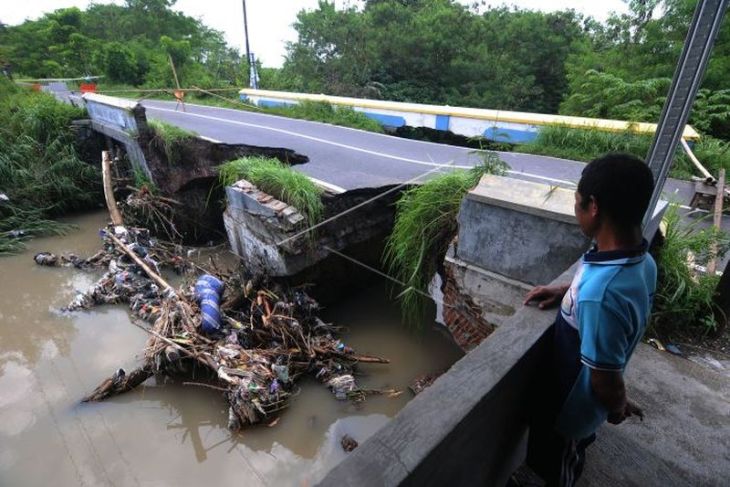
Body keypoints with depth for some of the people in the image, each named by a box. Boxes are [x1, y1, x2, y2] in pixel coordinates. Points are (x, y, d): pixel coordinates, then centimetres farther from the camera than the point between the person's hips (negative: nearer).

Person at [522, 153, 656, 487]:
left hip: (572, 405, -7)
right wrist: (568, 292, -2)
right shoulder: (642, 261, -14)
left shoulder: (600, 296, -43)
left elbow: (605, 382, -29)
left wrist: (617, 409, -8)